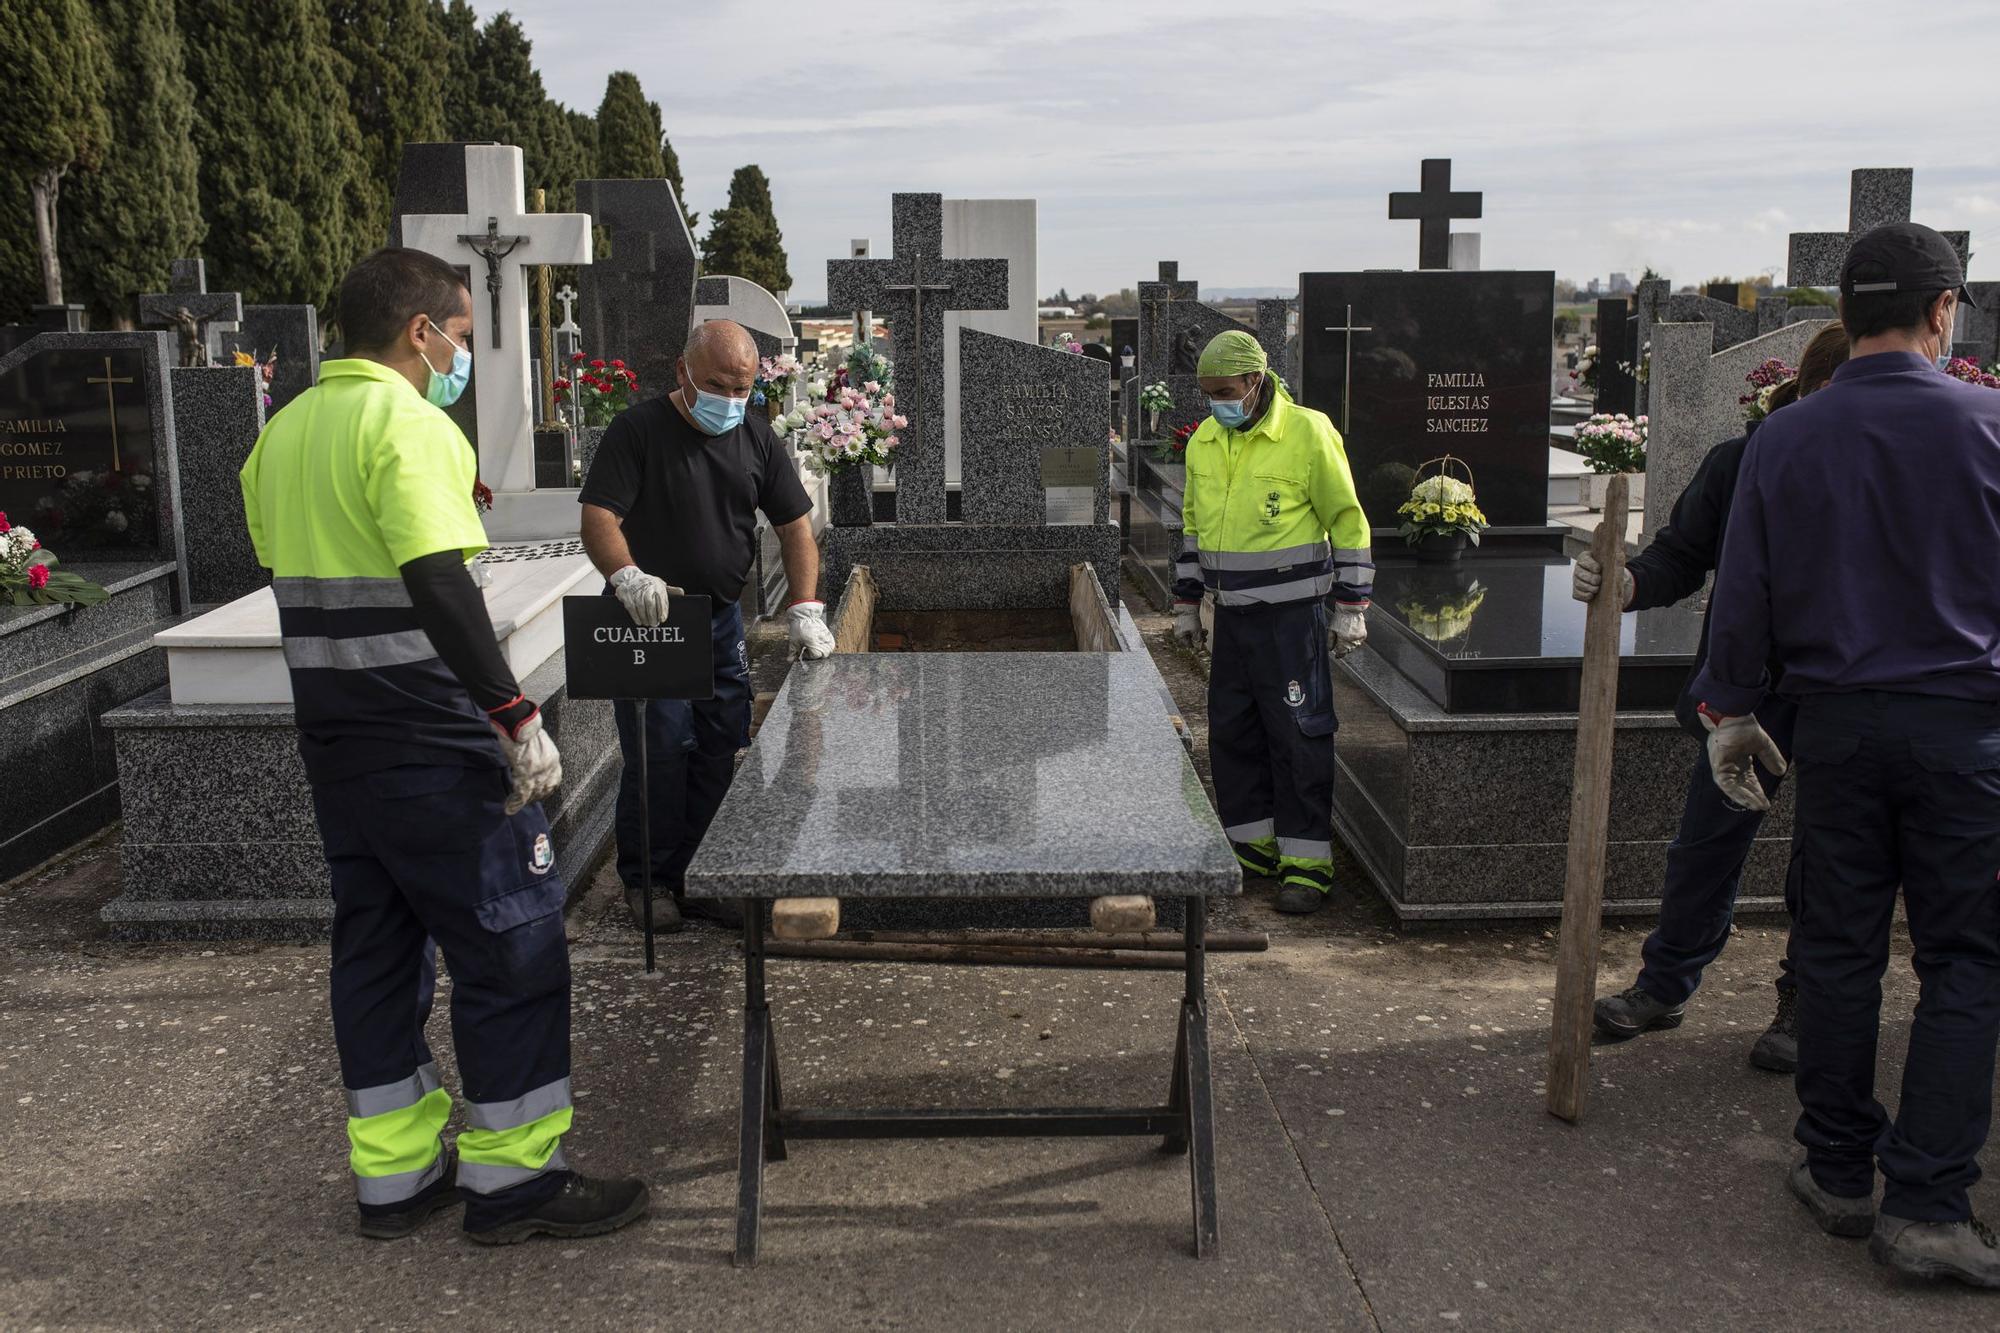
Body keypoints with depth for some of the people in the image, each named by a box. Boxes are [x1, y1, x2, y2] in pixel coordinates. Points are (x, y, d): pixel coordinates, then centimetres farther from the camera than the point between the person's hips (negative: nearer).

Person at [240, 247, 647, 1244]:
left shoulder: (281, 432, 12)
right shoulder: (408, 423, -15)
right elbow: (439, 583, -25)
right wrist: (516, 715, -25)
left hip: (333, 739, 9)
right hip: (429, 741, -9)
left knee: (374, 940, 15)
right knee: (510, 943, 1)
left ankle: (393, 1174, 23)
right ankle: (511, 1178, 9)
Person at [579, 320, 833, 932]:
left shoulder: (757, 440, 7)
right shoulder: (639, 430, -9)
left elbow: (795, 526, 7)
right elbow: (599, 517, -16)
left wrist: (805, 609, -6)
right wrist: (627, 576, -36)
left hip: (722, 618, 5)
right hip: (649, 614, -5)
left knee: (721, 752, 6)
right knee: (659, 751, -8)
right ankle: (646, 880, 9)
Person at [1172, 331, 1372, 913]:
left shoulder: (1308, 433, -11)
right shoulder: (1203, 443, 8)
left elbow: (1348, 523, -7)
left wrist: (1352, 608, -9)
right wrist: (1185, 604, 18)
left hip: (1292, 614, -6)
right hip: (1231, 614, 7)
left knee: (1299, 735, -3)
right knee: (1231, 731, 10)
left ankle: (1307, 861, 5)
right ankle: (1253, 844, 24)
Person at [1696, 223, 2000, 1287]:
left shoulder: (1784, 439, 2)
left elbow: (1743, 592, 4)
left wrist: (1728, 711, 13)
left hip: (1835, 722, 3)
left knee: (1836, 951, 11)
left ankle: (1839, 1173, 21)